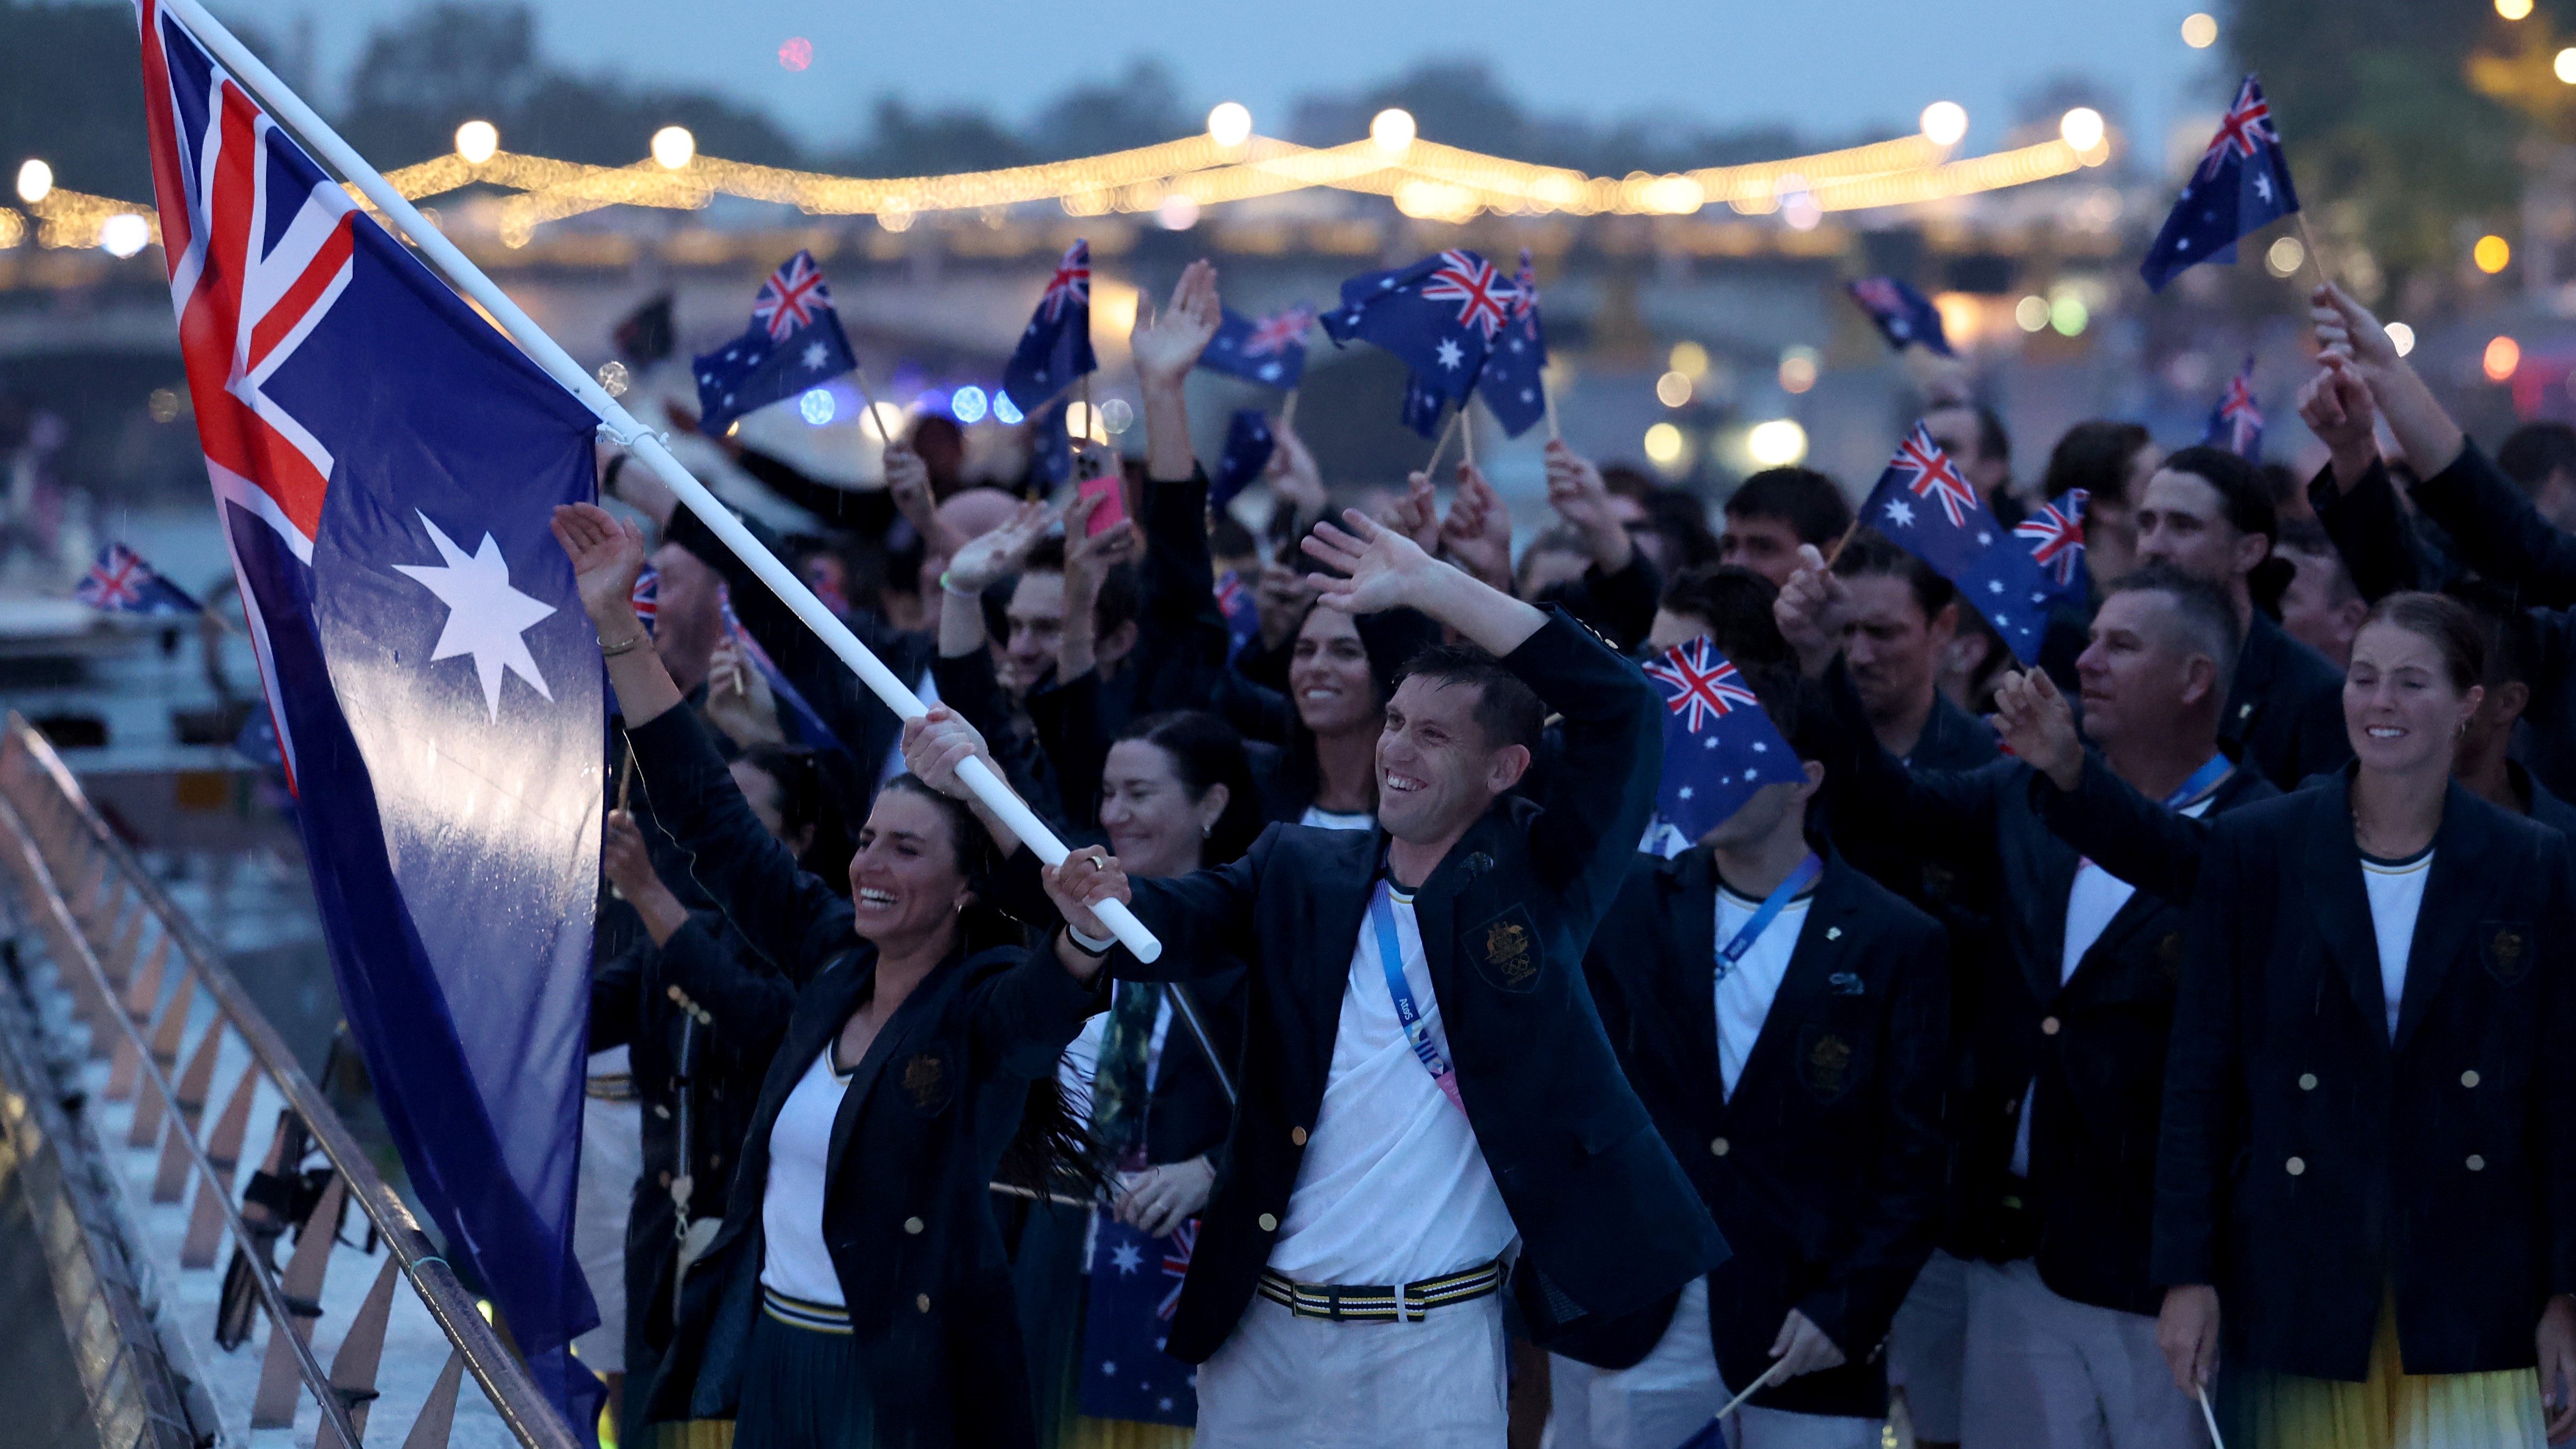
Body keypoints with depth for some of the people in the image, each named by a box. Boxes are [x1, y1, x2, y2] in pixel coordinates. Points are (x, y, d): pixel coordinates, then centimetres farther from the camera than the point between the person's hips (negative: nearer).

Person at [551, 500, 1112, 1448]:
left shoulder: (988, 1010, -11)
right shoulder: (831, 956, 6)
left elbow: (1090, 951, -33)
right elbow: (707, 811, 8)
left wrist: (982, 789, -47)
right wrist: (615, 623, 5)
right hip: (769, 1348, 6)